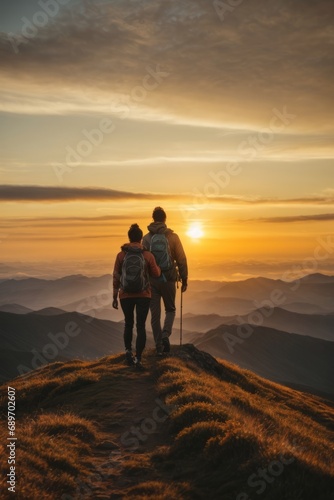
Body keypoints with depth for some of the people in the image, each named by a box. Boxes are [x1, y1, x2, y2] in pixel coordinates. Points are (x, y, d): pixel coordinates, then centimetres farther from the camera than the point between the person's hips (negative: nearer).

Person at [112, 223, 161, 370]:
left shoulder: (121, 255, -6)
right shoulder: (148, 255, -8)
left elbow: (116, 277, -3)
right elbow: (156, 274, 3)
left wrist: (115, 297, 5)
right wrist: (158, 267, 27)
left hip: (126, 296, 1)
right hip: (143, 296, -1)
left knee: (128, 323, 22)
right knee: (141, 326, 4)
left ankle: (128, 351, 12)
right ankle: (138, 359, -3)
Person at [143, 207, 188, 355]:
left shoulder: (146, 238, 0)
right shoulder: (172, 237, -4)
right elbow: (181, 259, -4)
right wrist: (184, 279, 4)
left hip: (151, 280, 1)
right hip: (168, 279, -1)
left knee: (155, 314, 8)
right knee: (170, 309, 17)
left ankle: (159, 346, 9)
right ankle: (165, 335, -7)